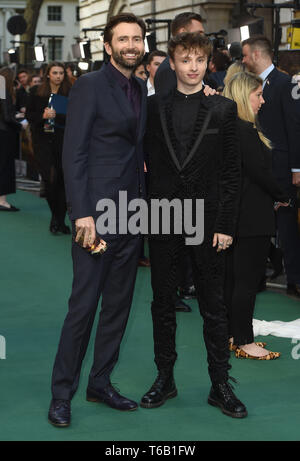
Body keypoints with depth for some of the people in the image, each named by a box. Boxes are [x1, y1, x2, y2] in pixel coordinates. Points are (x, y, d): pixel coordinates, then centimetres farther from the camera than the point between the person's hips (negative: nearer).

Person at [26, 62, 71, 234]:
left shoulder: (70, 94, 1)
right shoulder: (36, 92, 5)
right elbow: (29, 115, 5)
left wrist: (56, 116, -18)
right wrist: (43, 116, -13)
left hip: (63, 141, 0)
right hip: (43, 140, 0)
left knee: (63, 180, 1)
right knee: (50, 179, -10)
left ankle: (60, 221, 11)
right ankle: (55, 217, 8)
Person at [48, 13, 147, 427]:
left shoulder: (142, 89, 14)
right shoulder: (90, 86, -7)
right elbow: (73, 153, -12)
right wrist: (82, 213, -18)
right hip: (98, 214, -7)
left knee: (119, 303, 11)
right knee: (84, 304, -4)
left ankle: (100, 383, 23)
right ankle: (62, 393, 8)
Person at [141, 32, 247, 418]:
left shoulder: (223, 109, 1)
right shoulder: (155, 107, 5)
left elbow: (231, 171, 0)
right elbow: (149, 161, 5)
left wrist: (225, 225, -6)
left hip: (207, 221, -1)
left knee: (213, 307, 4)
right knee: (162, 303, 10)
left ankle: (220, 385, 14)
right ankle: (165, 379, 23)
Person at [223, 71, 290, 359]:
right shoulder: (245, 129, -18)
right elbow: (259, 172, -19)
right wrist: (282, 197, -5)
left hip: (232, 214, 10)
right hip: (252, 217, -10)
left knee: (231, 276, 15)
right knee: (248, 279, -3)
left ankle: (231, 336, 24)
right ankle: (243, 343, 4)